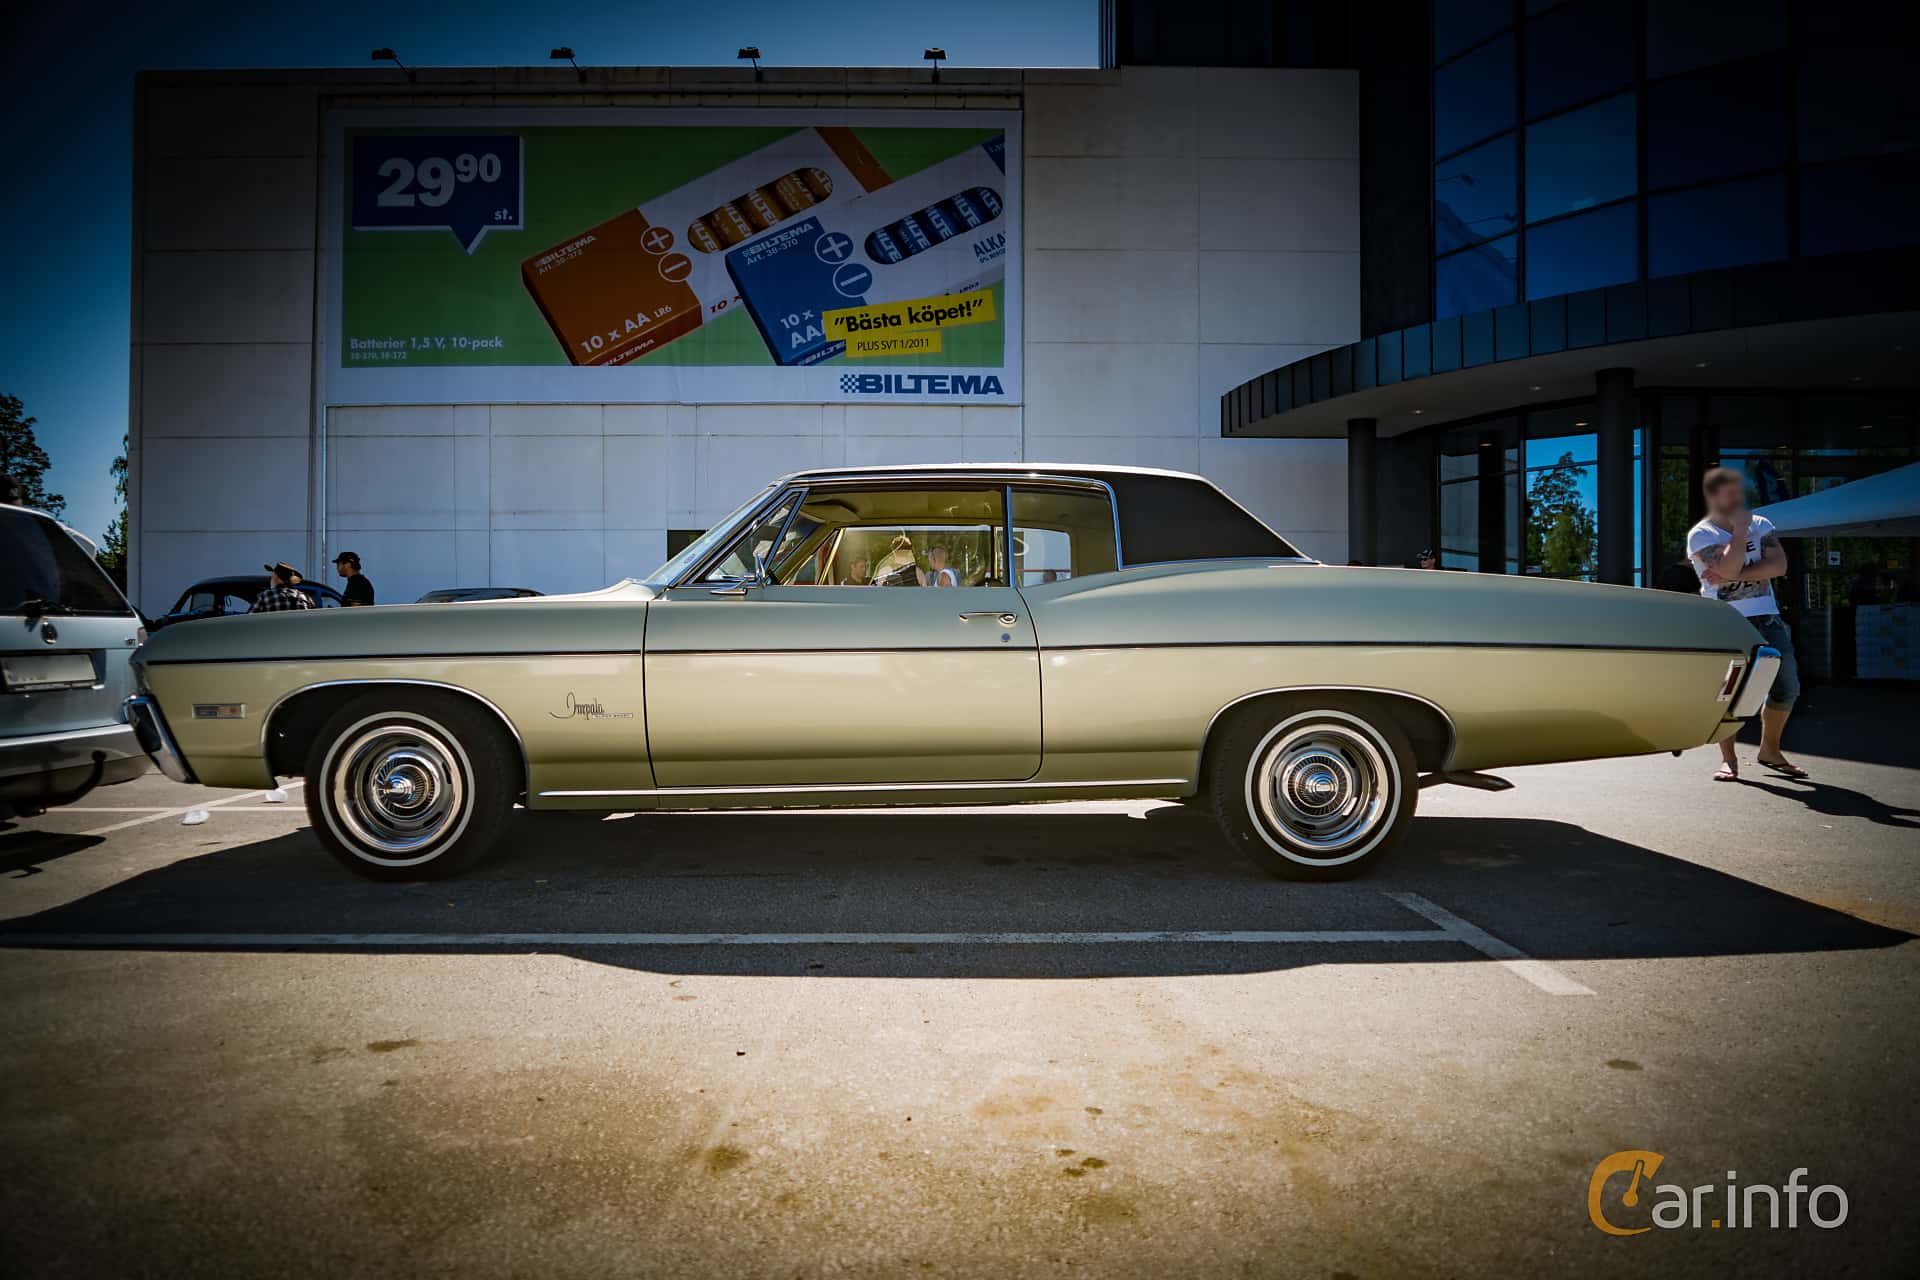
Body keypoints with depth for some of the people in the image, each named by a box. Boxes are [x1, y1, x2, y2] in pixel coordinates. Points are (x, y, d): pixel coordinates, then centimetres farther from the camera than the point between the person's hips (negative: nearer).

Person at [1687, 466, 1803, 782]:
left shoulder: (1761, 525, 10)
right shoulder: (1700, 534, -4)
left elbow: (1779, 565, -5)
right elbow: (1728, 569, -20)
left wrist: (1735, 575, -15)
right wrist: (1740, 528, -12)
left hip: (1766, 618, 4)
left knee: (1787, 688, 3)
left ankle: (1769, 751, 20)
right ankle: (1728, 759, 4)